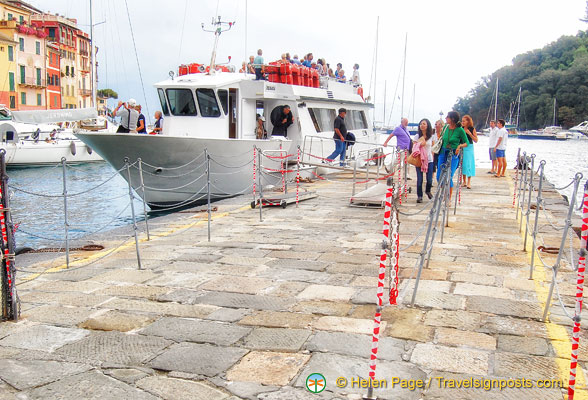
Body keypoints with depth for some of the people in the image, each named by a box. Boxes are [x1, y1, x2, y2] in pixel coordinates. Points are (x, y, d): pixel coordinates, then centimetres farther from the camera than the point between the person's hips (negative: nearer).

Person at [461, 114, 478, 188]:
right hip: (461, 147, 3)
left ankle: (469, 182, -2)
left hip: (469, 148, -3)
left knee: (468, 164, -7)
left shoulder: (472, 129, -1)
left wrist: (469, 133, -15)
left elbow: (476, 140, -4)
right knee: (462, 164, 4)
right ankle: (464, 181, 15)